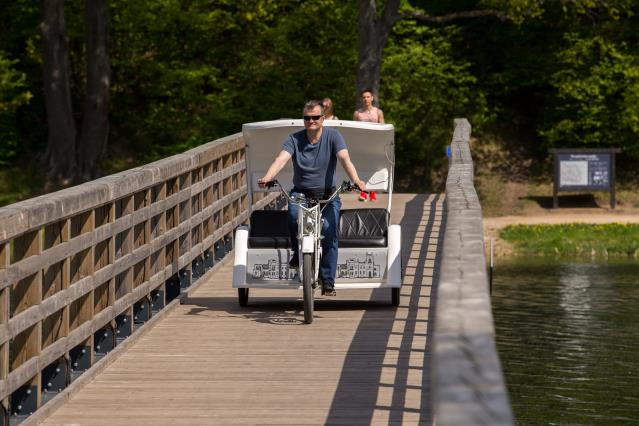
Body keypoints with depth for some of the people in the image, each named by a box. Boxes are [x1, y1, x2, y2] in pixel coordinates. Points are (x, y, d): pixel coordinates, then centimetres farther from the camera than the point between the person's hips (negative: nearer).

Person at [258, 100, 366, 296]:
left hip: (327, 194, 0)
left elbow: (344, 158, -17)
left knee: (329, 231, -19)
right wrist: (267, 177, -35)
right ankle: (297, 252, -4)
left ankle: (328, 280, -10)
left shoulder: (332, 136, -2)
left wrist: (355, 180, -36)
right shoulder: (294, 139, 0)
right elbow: (281, 158, -15)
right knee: (294, 214, -32)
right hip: (301, 193, 1)